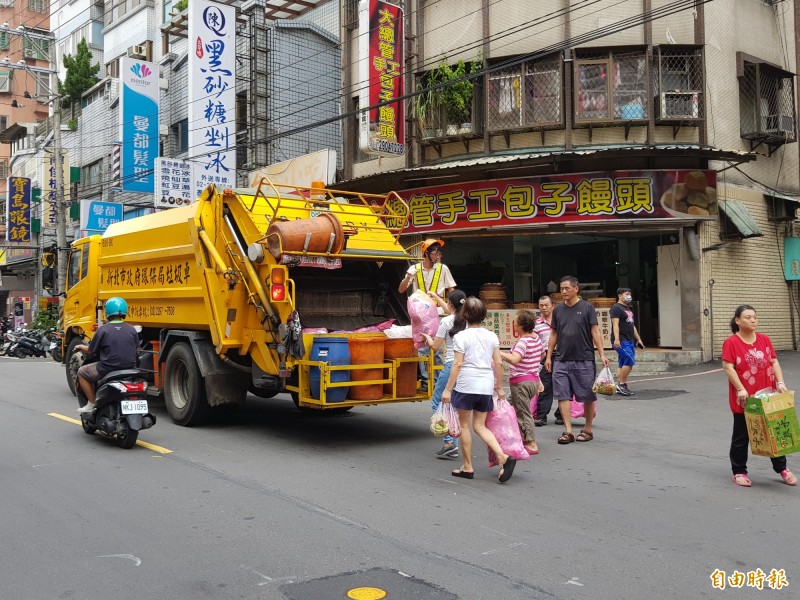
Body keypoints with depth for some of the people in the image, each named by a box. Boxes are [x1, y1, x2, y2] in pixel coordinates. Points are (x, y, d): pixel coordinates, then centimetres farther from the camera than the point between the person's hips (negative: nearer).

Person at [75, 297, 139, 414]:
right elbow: (136, 349, 11)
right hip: (129, 369, 4)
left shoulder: (103, 330, -9)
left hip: (108, 370, -4)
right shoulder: (131, 329, 1)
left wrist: (80, 347, 22)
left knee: (81, 372, 18)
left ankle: (92, 403, 13)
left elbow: (91, 350, 0)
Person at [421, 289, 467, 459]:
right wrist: (436, 297, 45)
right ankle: (454, 447, 12)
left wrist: (427, 337, 19)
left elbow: (435, 347, -3)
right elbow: (451, 311, 31)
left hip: (452, 366, -6)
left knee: (438, 402, 5)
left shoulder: (446, 322, -9)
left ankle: (449, 441, -8)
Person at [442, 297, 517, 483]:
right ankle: (504, 457, -6)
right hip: (486, 386, 5)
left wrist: (448, 389, -9)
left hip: (466, 385, -5)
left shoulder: (461, 337, -8)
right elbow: (498, 363, 5)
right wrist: (499, 386, 15)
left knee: (464, 425, 9)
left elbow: (457, 364, -12)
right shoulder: (491, 336, 6)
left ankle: (467, 467, 16)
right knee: (480, 426, 12)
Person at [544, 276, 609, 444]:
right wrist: (548, 356, 11)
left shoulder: (587, 307, -2)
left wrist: (602, 354, -10)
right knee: (562, 395, -2)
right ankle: (568, 431, 2)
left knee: (587, 396, 4)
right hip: (561, 361, 3)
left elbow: (595, 331, -3)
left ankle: (587, 429, 18)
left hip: (584, 360, -3)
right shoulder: (558, 310, 9)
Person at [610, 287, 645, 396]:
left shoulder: (629, 309, 23)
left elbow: (632, 326, 28)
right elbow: (615, 324, -18)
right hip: (621, 341, -9)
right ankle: (622, 384, -12)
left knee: (623, 364, 7)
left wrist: (638, 339, 25)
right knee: (630, 360, -18)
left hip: (629, 341, 9)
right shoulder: (616, 308, -7)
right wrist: (616, 339, -28)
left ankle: (620, 387, 9)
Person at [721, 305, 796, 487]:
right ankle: (739, 472, 17)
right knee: (741, 436, 6)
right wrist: (740, 389, -23)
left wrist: (780, 382, -9)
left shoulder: (764, 339, 6)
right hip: (743, 400, -4)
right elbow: (728, 367, -15)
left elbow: (774, 362, 6)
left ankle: (782, 468, 27)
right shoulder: (731, 342, -10)